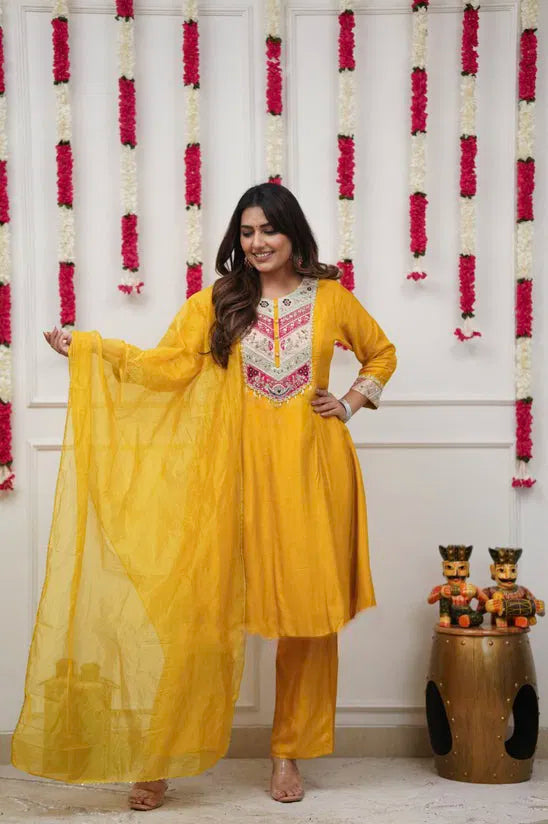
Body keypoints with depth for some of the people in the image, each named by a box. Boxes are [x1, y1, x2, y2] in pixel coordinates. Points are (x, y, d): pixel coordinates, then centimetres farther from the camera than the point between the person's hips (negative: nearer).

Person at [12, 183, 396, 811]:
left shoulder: (331, 297, 7)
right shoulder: (218, 301, 5)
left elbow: (382, 353, 21)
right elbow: (170, 362, -7)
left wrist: (352, 402, 6)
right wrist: (87, 347, -15)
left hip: (311, 466, 1)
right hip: (237, 467, -1)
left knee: (308, 609, 5)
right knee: (202, 605, -4)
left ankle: (290, 753, 21)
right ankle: (159, 759, 6)